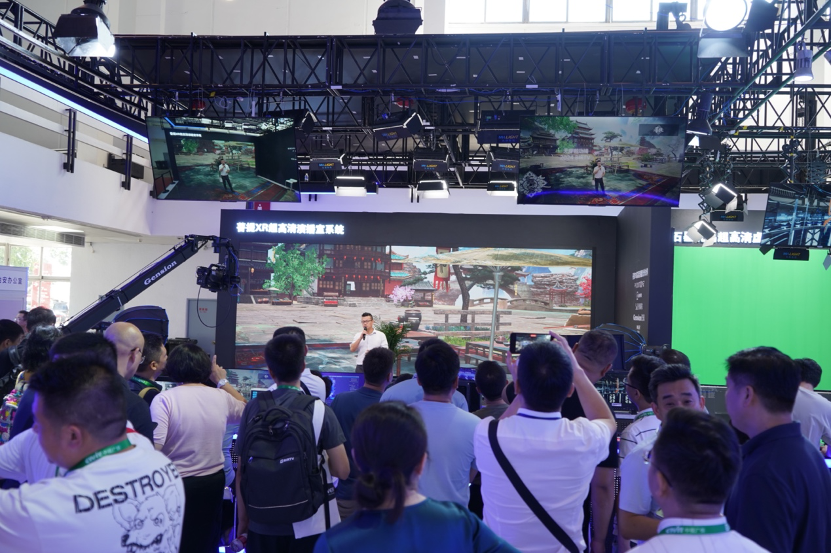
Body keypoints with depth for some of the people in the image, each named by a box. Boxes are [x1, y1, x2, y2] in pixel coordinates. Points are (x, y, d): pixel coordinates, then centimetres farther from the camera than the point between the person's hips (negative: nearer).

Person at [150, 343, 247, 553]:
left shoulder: (164, 399, -14)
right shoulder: (221, 397, -1)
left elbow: (154, 446, -20)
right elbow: (245, 409, 21)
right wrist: (222, 381, 26)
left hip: (177, 484, -4)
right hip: (214, 481, 4)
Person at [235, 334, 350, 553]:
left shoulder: (254, 407, -5)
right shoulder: (320, 411, -11)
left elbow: (242, 469, 0)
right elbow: (342, 471, -10)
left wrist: (242, 520, 11)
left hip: (262, 524, 2)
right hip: (306, 525, -2)